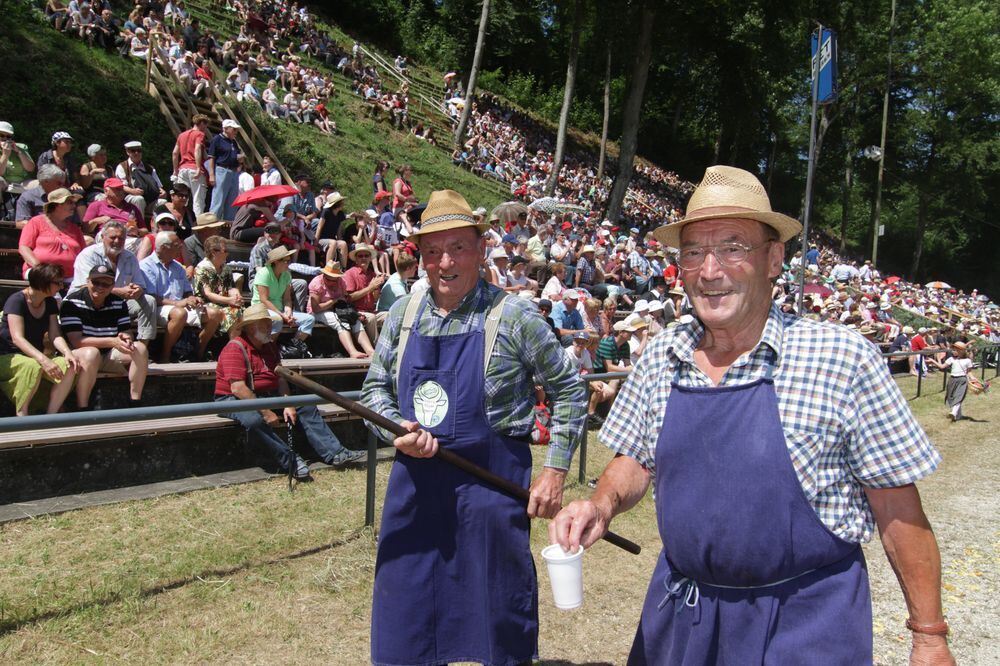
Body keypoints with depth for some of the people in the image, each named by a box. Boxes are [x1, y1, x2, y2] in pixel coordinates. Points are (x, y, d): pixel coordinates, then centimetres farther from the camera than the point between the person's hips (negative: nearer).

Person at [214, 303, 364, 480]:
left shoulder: (270, 346, 12)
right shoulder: (235, 349, -16)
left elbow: (280, 378, 8)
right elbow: (238, 389, -26)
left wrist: (288, 405, -9)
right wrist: (265, 412, -27)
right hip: (234, 400, -8)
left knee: (306, 407, -2)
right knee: (255, 420, -39)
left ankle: (334, 453, -9)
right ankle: (290, 460, -27)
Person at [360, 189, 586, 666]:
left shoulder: (512, 316, -9)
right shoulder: (403, 314, 4)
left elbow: (568, 389, -2)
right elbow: (375, 388, 12)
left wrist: (554, 471, -7)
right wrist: (397, 429, -9)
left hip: (491, 481, -4)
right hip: (415, 479, 5)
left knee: (499, 621, 12)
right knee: (405, 623, 18)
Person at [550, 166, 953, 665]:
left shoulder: (840, 357, -16)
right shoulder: (661, 357, -4)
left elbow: (897, 508, -10)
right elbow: (636, 460, 8)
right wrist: (604, 503, -12)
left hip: (806, 621, -4)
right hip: (679, 610, 4)